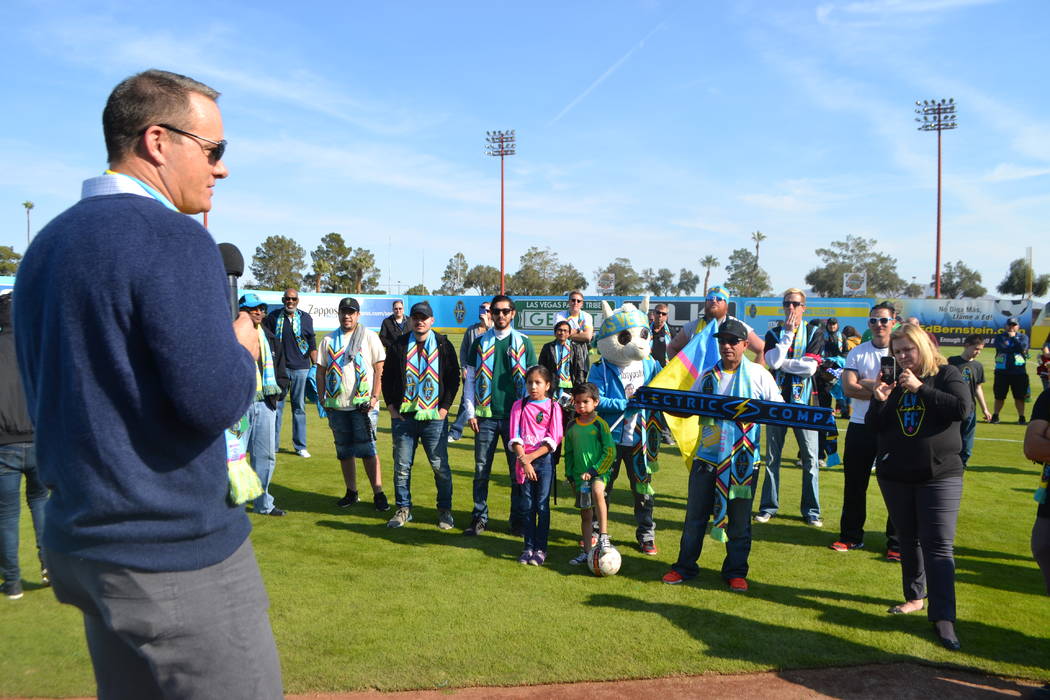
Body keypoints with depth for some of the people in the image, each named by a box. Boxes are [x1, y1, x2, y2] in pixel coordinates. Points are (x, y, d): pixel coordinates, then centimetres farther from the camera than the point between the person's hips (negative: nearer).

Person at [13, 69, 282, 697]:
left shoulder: (46, 245, 10)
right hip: (175, 558, -9)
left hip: (79, 544, 9)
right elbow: (215, 401, -25)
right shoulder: (173, 238, -18)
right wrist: (244, 349, -4)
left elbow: (46, 399, 16)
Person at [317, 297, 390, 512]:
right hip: (336, 405, 4)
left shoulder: (369, 336, 2)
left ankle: (378, 494, -2)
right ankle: (351, 492, 20)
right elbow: (321, 370, 14)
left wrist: (375, 396, -9)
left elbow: (380, 368, -2)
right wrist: (321, 397, 5)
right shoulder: (328, 340, 13)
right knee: (344, 451, 10)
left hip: (363, 404, -4)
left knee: (367, 449, -7)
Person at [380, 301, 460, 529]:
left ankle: (445, 510, 16)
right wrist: (391, 406, 4)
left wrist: (444, 407, -2)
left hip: (434, 417, -2)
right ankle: (403, 508, 22)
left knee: (440, 466, 2)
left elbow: (454, 378, 5)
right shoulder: (399, 346, 7)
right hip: (403, 416, 2)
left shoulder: (443, 345, 3)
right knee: (402, 466, 7)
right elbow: (386, 377, 12)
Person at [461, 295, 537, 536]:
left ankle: (518, 519, 15)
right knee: (481, 469, 3)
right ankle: (479, 517, 14)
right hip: (486, 416, 1)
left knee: (518, 470, 4)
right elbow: (470, 379, 8)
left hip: (515, 416, -1)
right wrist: (470, 412, 1)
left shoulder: (524, 343, 5)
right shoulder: (480, 343, 8)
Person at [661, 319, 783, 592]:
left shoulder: (759, 374, 1)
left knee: (739, 518, 8)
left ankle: (736, 571, 23)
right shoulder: (708, 376, 8)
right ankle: (685, 566, 21)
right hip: (708, 455, 2)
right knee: (695, 514, 8)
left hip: (743, 459, -2)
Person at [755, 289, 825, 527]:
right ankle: (769, 506, 16)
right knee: (772, 457, 6)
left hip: (804, 402, -1)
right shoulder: (774, 333, 8)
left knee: (810, 459, 1)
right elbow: (773, 361, -12)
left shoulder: (815, 333, 3)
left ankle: (811, 510, 12)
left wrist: (782, 363, -8)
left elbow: (810, 367, -11)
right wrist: (788, 333, -9)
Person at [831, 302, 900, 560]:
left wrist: (866, 383, -11)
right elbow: (848, 387, -7)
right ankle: (851, 536, 23)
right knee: (854, 484, 9)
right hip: (860, 426, 3)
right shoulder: (857, 353, 6)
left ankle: (896, 543, 14)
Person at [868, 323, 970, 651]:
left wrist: (920, 389, -19)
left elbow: (961, 409, -18)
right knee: (908, 541, 14)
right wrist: (879, 401, -14)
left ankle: (943, 617, -8)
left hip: (940, 475, -4)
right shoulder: (892, 380, 8)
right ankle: (915, 597, 30)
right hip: (895, 476, 4)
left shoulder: (947, 375, -1)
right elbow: (874, 426, 5)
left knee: (938, 546, -8)